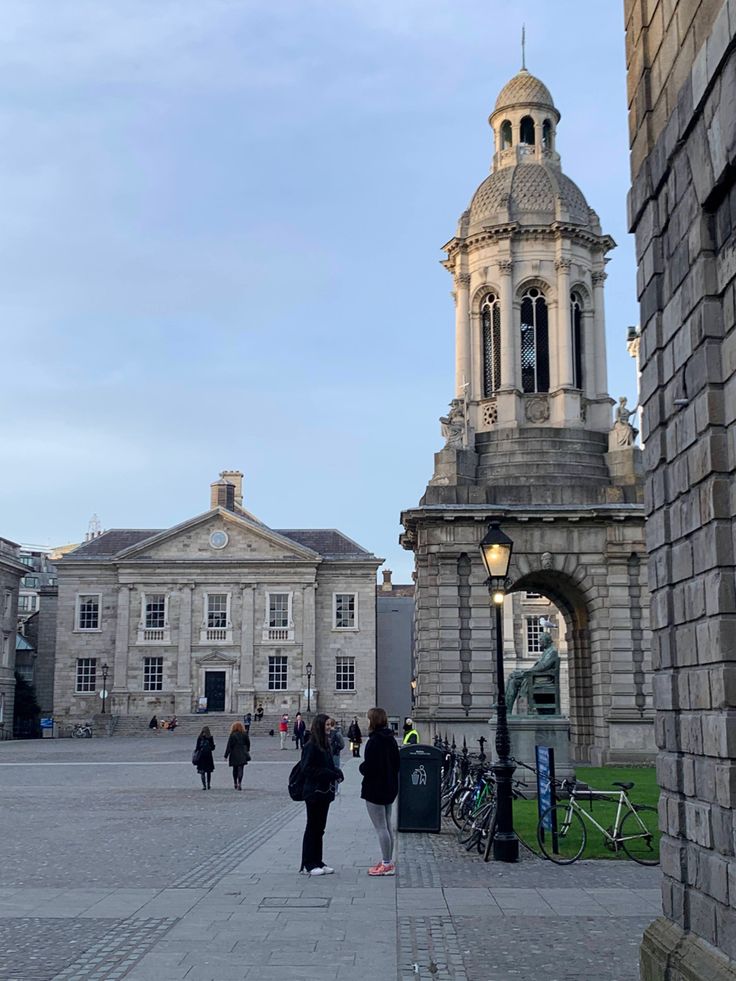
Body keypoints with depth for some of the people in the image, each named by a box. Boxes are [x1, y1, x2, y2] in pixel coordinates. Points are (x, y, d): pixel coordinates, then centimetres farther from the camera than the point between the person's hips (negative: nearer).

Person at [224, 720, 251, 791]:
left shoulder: (232, 735, -9)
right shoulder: (245, 734, 0)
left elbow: (229, 746, -9)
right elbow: (248, 743, 11)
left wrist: (226, 755, -5)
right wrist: (247, 751, 29)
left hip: (234, 755, -1)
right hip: (242, 755, 1)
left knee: (235, 769, 15)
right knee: (240, 769, -3)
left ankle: (235, 784, 25)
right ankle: (239, 783, -19)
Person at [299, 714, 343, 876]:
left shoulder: (325, 745, 11)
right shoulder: (311, 746, -15)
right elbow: (307, 769, -19)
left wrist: (336, 772, -1)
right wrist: (328, 774, -21)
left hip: (324, 792, 8)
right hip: (314, 792, -8)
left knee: (319, 828, 13)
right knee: (312, 828, -1)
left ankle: (317, 862, 20)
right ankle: (308, 865, 6)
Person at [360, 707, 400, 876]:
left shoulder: (374, 741, -20)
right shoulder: (391, 739, 7)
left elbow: (368, 767, -22)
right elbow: (396, 763, 13)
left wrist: (362, 767, -3)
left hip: (375, 789, -9)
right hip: (390, 787, 9)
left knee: (381, 828, -3)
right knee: (387, 826, 16)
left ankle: (387, 864, 0)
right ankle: (388, 862, 23)